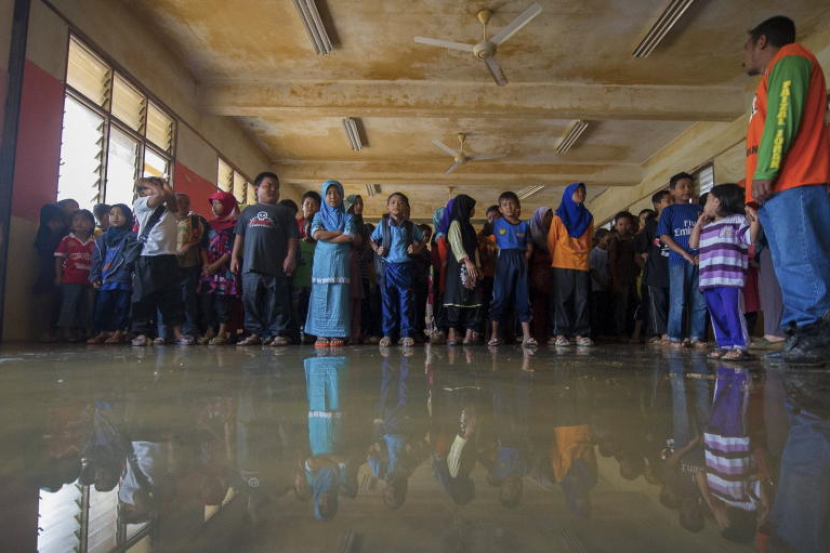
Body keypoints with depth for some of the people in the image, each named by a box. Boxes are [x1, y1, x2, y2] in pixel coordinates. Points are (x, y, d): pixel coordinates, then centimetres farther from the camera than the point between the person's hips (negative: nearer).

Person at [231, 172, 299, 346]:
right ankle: (255, 333, 14)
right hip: (250, 266, 3)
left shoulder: (284, 211, 11)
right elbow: (239, 235, 19)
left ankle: (277, 333, 5)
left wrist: (290, 257, -6)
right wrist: (234, 256, 11)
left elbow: (292, 237, 4)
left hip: (276, 266, -3)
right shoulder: (248, 211, 20)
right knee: (251, 300, 5)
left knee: (276, 302, -1)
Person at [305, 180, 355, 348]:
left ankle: (337, 334, -5)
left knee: (338, 295, -6)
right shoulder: (319, 215, 14)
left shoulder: (347, 217, 12)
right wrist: (339, 232, -4)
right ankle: (321, 334, -2)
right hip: (322, 261, 1)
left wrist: (325, 237, -5)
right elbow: (316, 234, -5)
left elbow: (349, 237, -7)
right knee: (321, 296, -3)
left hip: (340, 261, -1)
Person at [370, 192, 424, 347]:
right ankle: (387, 334, 10)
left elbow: (421, 241, 17)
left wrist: (416, 249, -2)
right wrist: (377, 249, -6)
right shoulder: (383, 224, 3)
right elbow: (373, 240, 14)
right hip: (388, 267, 0)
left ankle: (406, 334, 8)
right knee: (388, 301, 3)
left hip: (405, 267, 0)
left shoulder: (410, 226, 4)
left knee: (406, 302, 2)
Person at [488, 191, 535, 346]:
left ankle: (526, 335, 4)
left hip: (520, 262, 3)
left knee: (523, 297, 2)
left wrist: (525, 259, 0)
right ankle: (494, 335, 1)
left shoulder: (524, 225, 11)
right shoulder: (496, 223, 5)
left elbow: (529, 247, 13)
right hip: (504, 260, -3)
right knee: (500, 297, -4)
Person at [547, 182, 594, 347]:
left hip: (582, 264, 3)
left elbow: (589, 241, 20)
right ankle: (560, 334, -3)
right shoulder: (559, 217, 5)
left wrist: (584, 255, 14)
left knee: (581, 299, -1)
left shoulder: (588, 217, 14)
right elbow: (551, 241, 7)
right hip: (562, 265, -3)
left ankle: (581, 333, 2)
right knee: (562, 299, -3)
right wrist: (555, 259, 9)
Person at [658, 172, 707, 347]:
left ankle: (697, 336, 12)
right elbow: (664, 236, -3)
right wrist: (685, 254, -11)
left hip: (699, 259, 4)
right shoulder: (669, 211, 5)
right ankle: (675, 337, 4)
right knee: (678, 301, -3)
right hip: (678, 260, -3)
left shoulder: (698, 209, 16)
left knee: (700, 301, 3)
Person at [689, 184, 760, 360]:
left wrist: (755, 220, -21)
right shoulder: (706, 227, 23)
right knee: (717, 314, 9)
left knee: (733, 311, -9)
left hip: (730, 278, -7)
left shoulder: (737, 219, 2)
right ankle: (724, 344, 16)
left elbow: (751, 237, -7)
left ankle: (740, 346, -3)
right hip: (709, 279, 7)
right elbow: (693, 244, 18)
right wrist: (699, 223, 18)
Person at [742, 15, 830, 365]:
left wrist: (765, 171, -18)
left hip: (793, 183, -10)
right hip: (778, 190, 10)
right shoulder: (775, 75, 33)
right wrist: (760, 179, 16)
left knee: (801, 263, -17)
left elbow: (784, 117, -10)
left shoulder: (789, 58, 6)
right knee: (791, 267, 2)